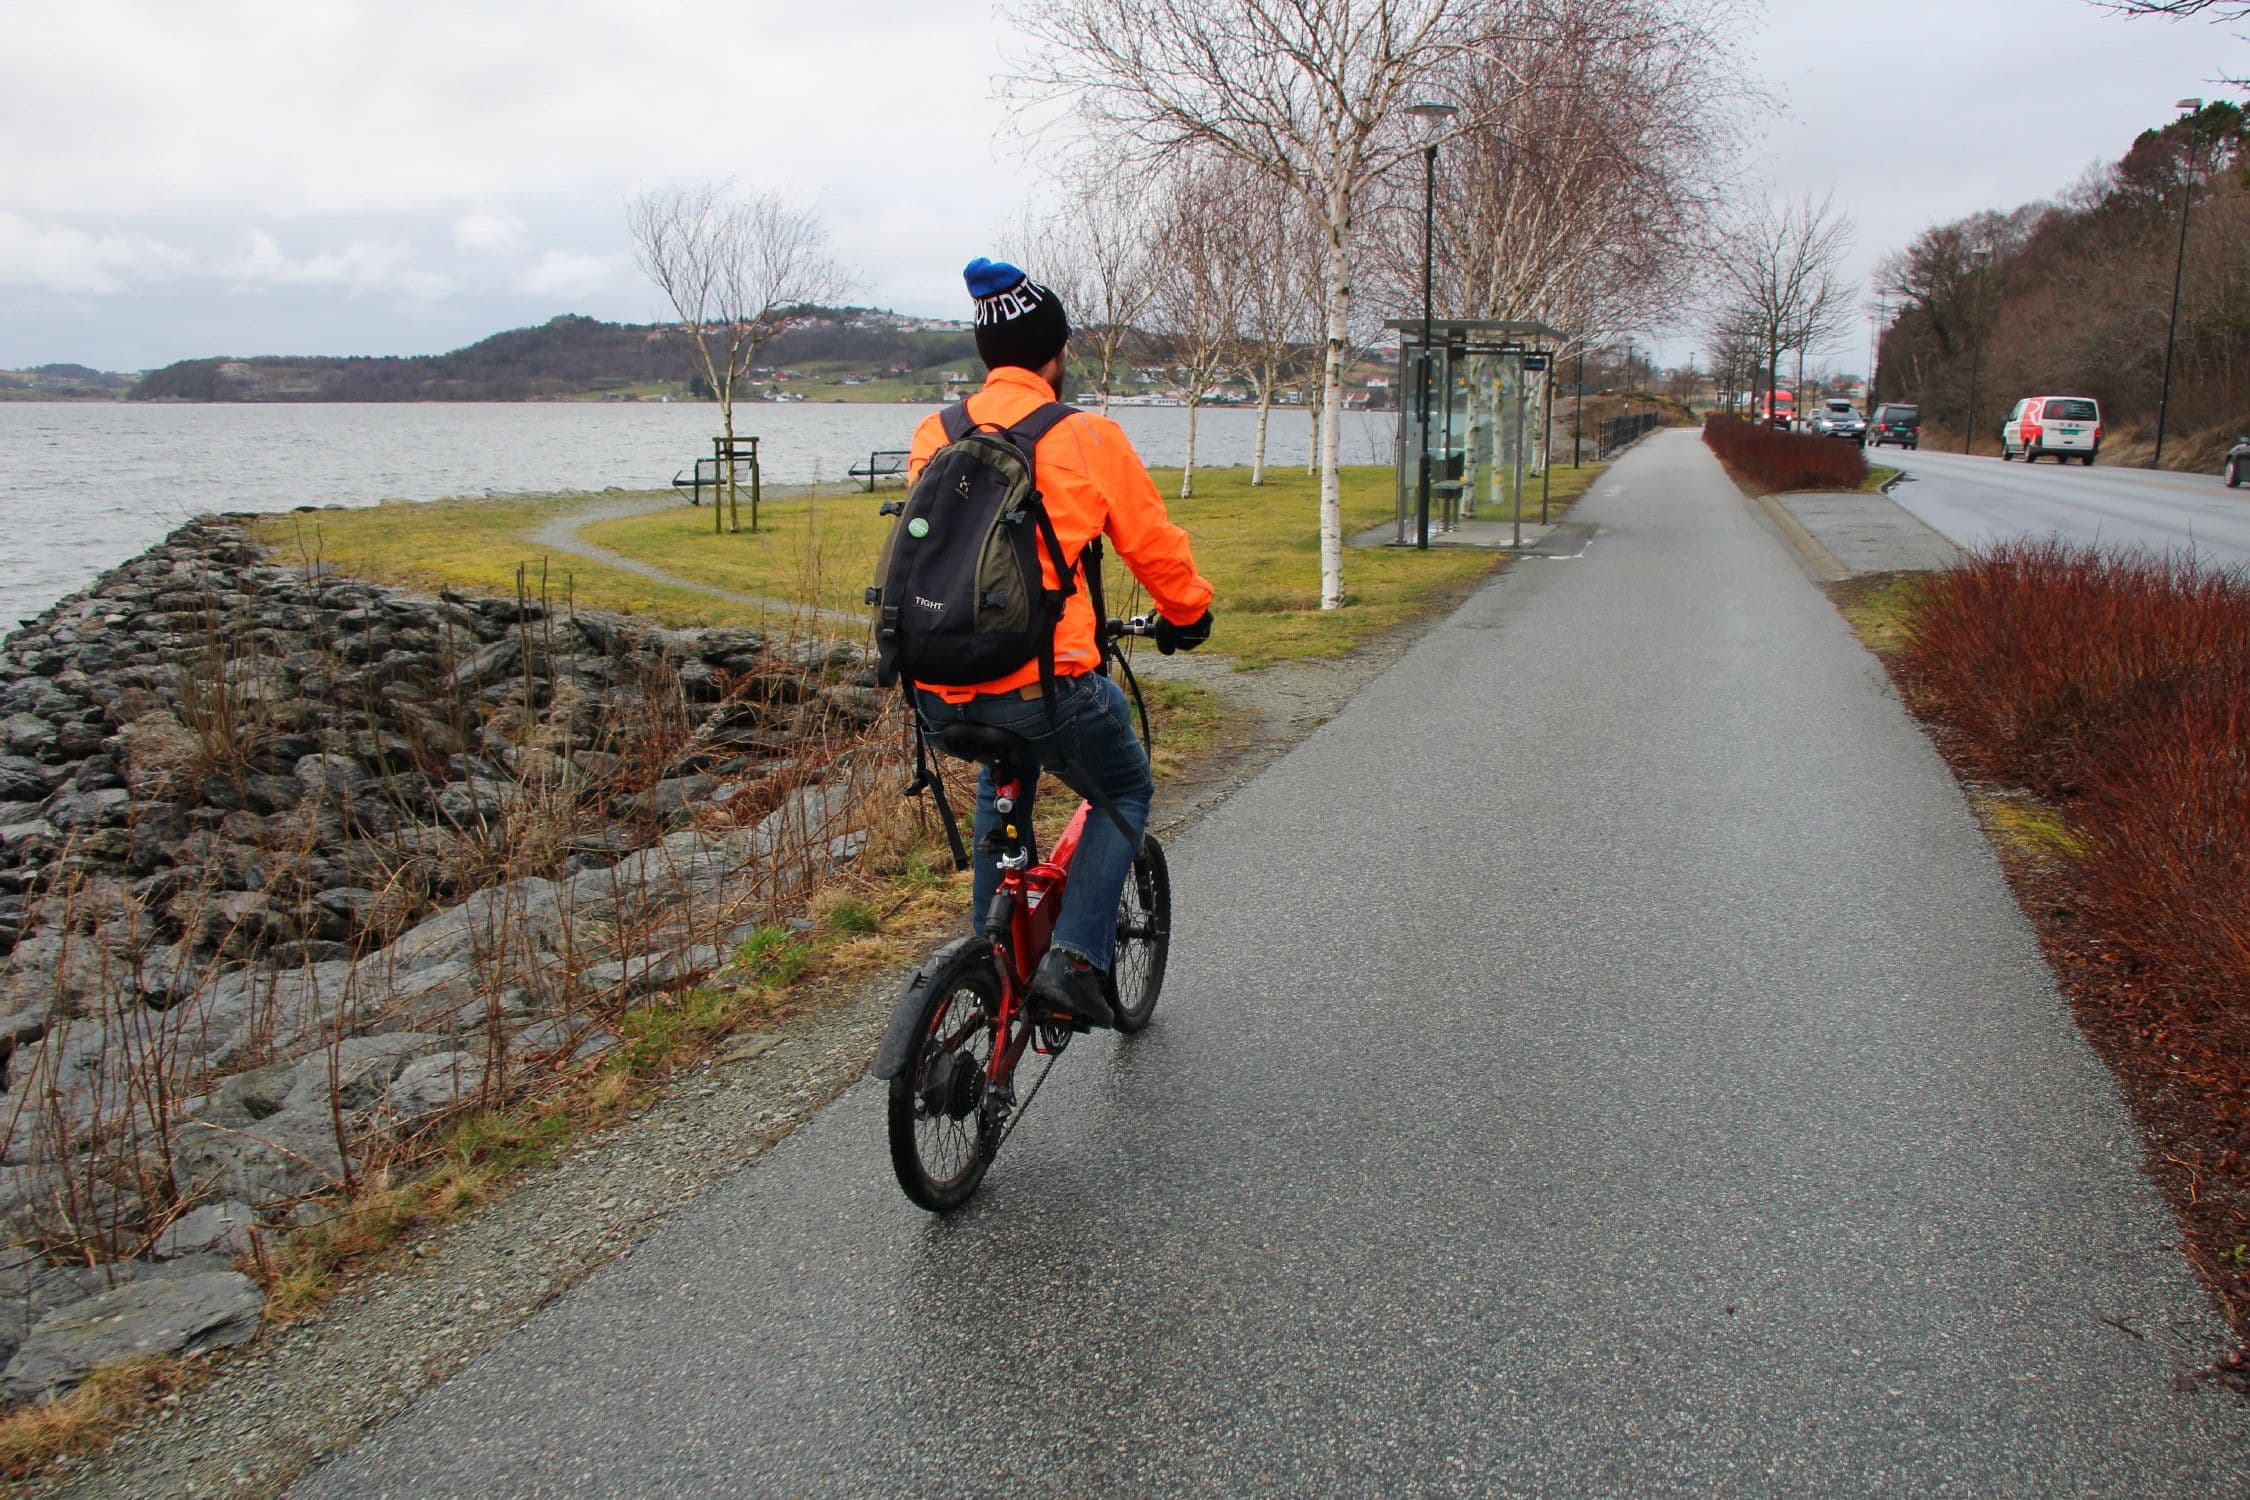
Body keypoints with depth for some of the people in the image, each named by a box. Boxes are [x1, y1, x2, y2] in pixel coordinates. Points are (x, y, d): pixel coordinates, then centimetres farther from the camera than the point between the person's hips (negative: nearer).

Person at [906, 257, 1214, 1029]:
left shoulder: (934, 436, 10)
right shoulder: (1087, 439, -3)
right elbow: (1153, 544, 6)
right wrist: (1188, 614, 27)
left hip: (936, 696, 5)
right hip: (1042, 686, -5)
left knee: (1003, 777, 36)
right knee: (1125, 791, 23)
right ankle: (1075, 957, 7)